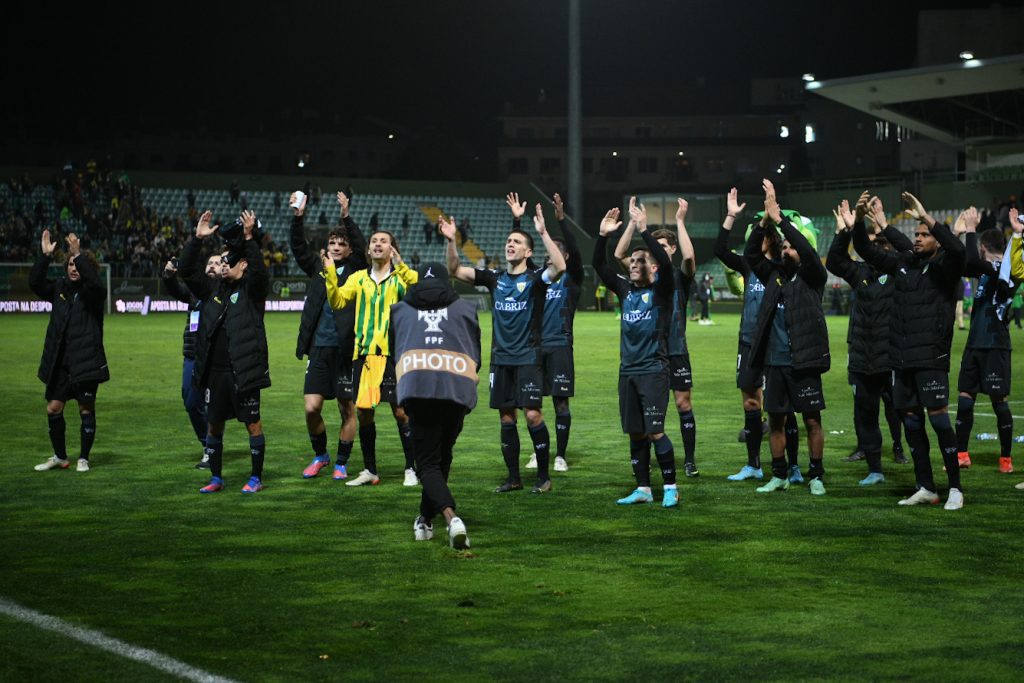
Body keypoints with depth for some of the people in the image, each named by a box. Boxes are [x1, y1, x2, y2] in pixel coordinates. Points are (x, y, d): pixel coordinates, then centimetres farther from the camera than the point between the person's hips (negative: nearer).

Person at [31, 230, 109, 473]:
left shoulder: (94, 292, -4)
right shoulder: (60, 289, 9)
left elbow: (94, 282, -27)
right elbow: (35, 282, -3)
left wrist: (79, 254, -33)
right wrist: (44, 256, -15)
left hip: (86, 362, -5)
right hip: (60, 362, 5)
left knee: (86, 409, 1)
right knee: (53, 408, 5)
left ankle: (83, 459, 13)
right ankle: (59, 457, 20)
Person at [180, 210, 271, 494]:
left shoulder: (252, 289, -2)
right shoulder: (214, 288, 13)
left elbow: (259, 272, -23)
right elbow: (186, 271, 9)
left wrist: (249, 238, -29)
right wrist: (197, 239, 0)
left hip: (243, 370, -6)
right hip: (215, 370, 6)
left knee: (252, 422, 0)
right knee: (213, 424, 9)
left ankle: (256, 478, 9)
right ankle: (216, 478, 19)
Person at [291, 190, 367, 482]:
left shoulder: (355, 270, 4)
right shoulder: (318, 268, 12)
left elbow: (360, 247, -12)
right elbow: (299, 248, 1)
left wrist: (347, 217, -24)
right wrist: (297, 217, -14)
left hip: (346, 349, -2)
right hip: (319, 348, 2)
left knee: (347, 410, 3)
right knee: (311, 408, -3)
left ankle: (341, 463, 16)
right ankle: (320, 455, 20)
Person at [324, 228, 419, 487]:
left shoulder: (402, 277, 4)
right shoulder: (359, 278, 15)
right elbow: (337, 302, 3)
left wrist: (400, 266, -24)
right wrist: (331, 274, -8)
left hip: (393, 353, -4)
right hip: (363, 353, 4)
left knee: (401, 412, -5)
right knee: (363, 412, 6)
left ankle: (411, 470, 5)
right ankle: (370, 470, 18)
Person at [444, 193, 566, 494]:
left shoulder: (535, 279, -5)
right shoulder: (495, 279, 9)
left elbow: (559, 267, -26)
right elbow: (455, 270, 7)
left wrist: (543, 233, -33)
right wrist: (451, 241, -8)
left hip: (528, 358, -5)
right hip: (501, 358, 5)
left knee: (533, 414, -12)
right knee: (506, 418, 7)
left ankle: (544, 475, -1)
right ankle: (513, 477, 15)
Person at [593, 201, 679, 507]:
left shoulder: (661, 290, -3)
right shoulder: (625, 289, 12)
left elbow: (665, 262, -22)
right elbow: (600, 266, 7)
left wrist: (643, 230, -26)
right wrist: (602, 236, -6)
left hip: (654, 370, -6)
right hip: (627, 370, 6)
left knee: (655, 431, -12)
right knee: (635, 433, 7)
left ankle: (670, 488, -4)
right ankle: (643, 489, 14)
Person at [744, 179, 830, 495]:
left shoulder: (811, 277, -1)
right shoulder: (774, 274, 12)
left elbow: (809, 251, -18)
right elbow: (751, 254, 2)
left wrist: (780, 219, -19)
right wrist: (764, 222, -11)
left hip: (803, 363, -5)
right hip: (774, 362, 5)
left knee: (812, 421, 0)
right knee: (775, 421, 9)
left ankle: (816, 477, 9)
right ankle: (779, 476, 19)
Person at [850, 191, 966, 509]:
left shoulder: (943, 266, -5)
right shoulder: (904, 262, 12)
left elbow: (957, 249, -27)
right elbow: (868, 252, 18)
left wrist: (925, 217, -30)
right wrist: (856, 226, 0)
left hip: (931, 357, -7)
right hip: (901, 357, 7)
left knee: (938, 417, -10)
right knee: (911, 419, 9)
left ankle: (955, 488, -4)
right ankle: (925, 488, 17)